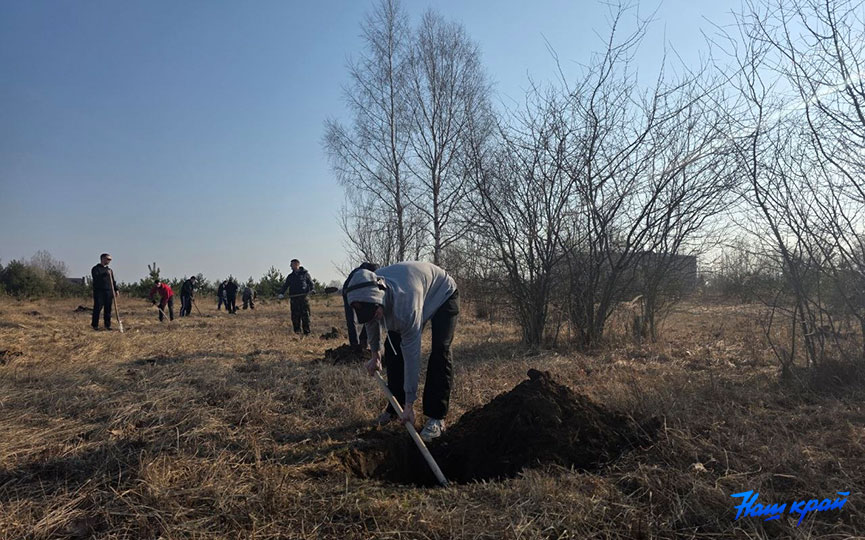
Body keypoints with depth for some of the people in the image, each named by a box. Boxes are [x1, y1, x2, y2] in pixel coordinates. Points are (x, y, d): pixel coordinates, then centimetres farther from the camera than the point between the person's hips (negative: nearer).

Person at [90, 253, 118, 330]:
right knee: (97, 308, -5)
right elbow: (96, 277, -17)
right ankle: (95, 325, 2)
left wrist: (115, 289, 12)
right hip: (99, 291, -5)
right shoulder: (96, 269, 2)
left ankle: (107, 325, 8)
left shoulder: (109, 270, 21)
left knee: (108, 309, 4)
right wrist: (105, 274, -25)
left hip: (108, 292, 6)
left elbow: (113, 281, 21)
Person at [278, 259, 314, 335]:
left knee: (305, 315, -5)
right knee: (295, 316, -1)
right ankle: (297, 331, 8)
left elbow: (311, 283, 7)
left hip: (304, 297, -3)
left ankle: (306, 332, -1)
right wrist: (281, 293, 1)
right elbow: (285, 286, 17)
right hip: (294, 298, 3)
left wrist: (312, 289, -12)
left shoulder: (305, 274, 9)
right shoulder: (290, 276, 19)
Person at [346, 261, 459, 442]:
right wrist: (375, 355, 11)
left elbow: (411, 354, -40)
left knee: (439, 351, -21)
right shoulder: (367, 297, -25)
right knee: (392, 348, -1)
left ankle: (436, 417, -13)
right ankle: (395, 407, 14)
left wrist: (409, 405, -34)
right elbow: (372, 323, 1)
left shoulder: (405, 305, -45)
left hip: (442, 294, -7)